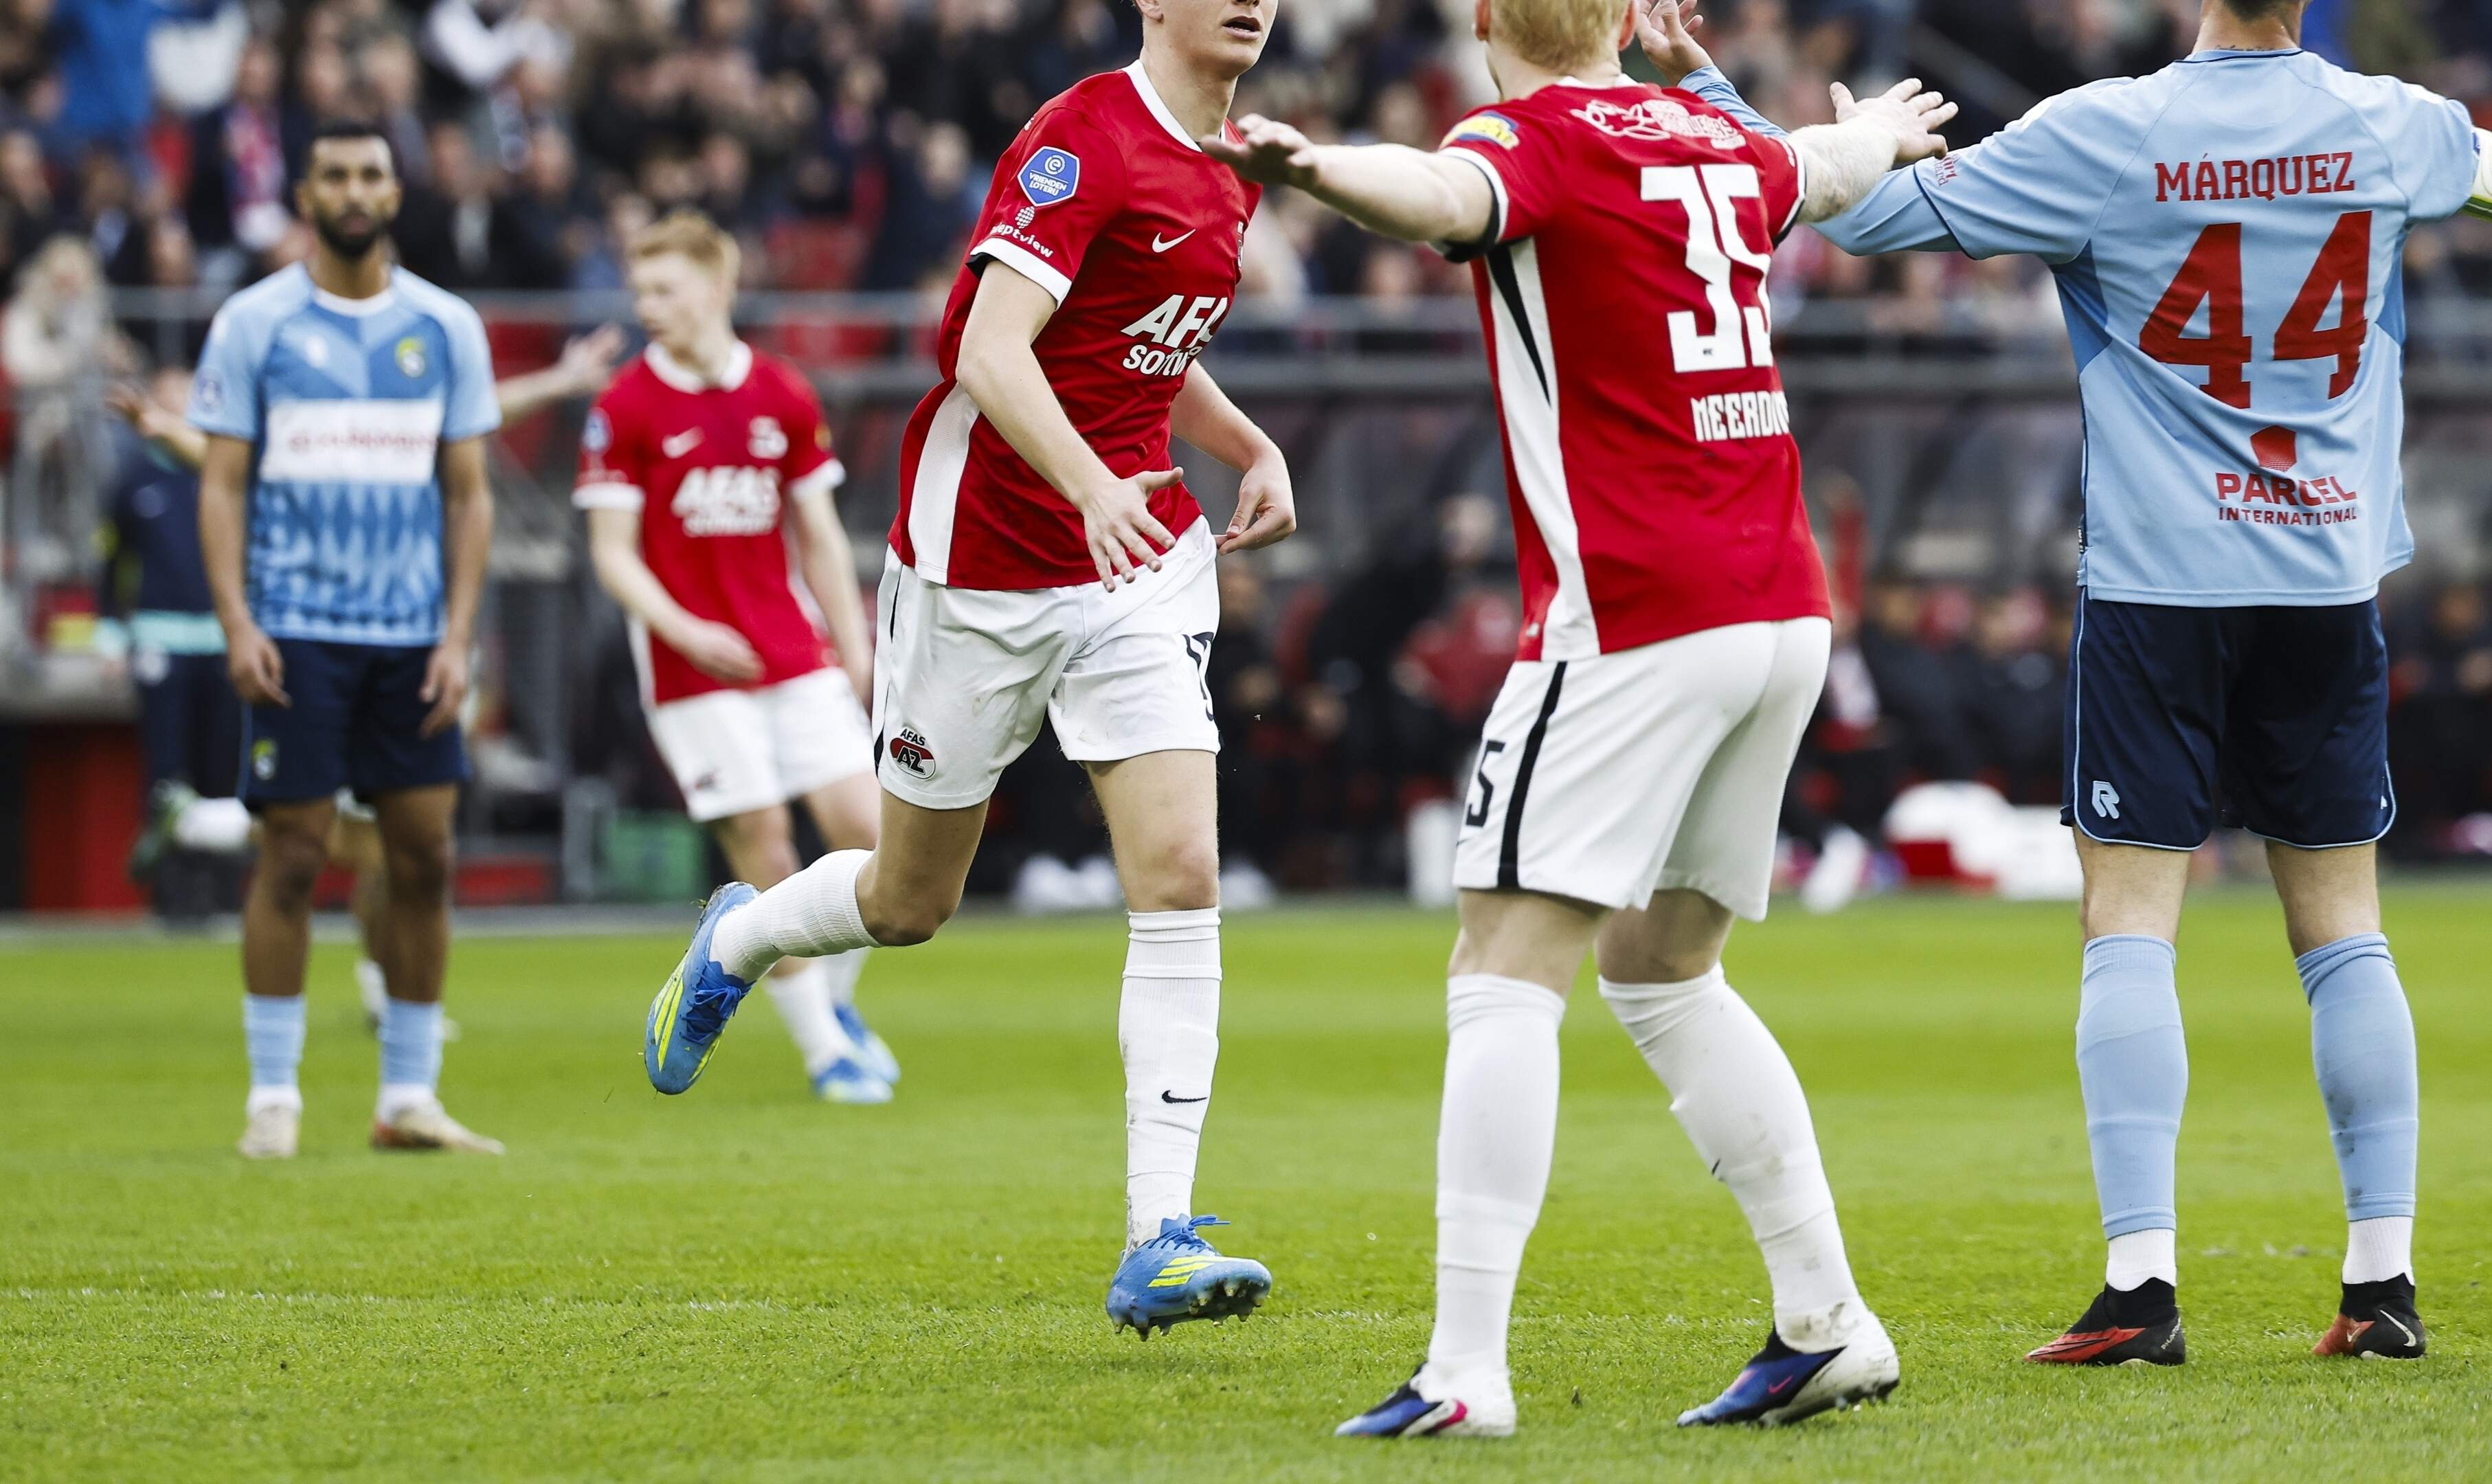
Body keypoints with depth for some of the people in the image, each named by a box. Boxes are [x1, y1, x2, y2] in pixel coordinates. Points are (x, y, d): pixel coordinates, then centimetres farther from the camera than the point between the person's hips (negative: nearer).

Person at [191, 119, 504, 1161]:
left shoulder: (446, 328, 7)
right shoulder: (254, 323, 0)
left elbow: (467, 492, 9)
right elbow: (223, 483, 0)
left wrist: (458, 635, 0)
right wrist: (236, 623, -10)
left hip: (413, 636, 3)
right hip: (295, 634, -3)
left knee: (424, 856, 2)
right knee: (293, 855, -4)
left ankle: (408, 1097, 10)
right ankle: (272, 1096, 4)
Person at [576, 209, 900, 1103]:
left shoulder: (784, 396, 6)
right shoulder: (626, 408, -4)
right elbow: (613, 553, -5)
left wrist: (854, 647, 11)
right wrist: (684, 629, -19)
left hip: (794, 655, 3)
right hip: (694, 671, -3)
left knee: (862, 825, -6)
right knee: (765, 856, -5)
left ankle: (833, 1000, 17)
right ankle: (823, 1051, 6)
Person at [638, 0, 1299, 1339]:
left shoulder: (1227, 172, 8)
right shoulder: (1084, 140, -18)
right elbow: (989, 351, -30)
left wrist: (1251, 449, 6)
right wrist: (1092, 487, -46)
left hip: (1141, 563, 6)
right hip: (983, 562, -5)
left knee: (1179, 875, -13)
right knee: (909, 904, 11)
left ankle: (1158, 1242, -14)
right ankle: (735, 941, 47)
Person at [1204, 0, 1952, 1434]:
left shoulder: (1539, 137, -7)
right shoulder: (1715, 140, 16)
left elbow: (1445, 195, -32)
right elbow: (1825, 169, 41)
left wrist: (1313, 166, -53)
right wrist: (1884, 128, 64)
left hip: (1629, 619, -8)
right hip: (1783, 612, 8)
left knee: (1506, 978, -9)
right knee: (1664, 972, 21)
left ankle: (1467, 1368, -19)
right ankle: (1827, 1318, 20)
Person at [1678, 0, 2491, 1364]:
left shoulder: (2103, 136, -10)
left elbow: (1865, 214, -5)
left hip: (2157, 585, -3)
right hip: (2331, 579, 3)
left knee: (2129, 926, -1)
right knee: (2343, 931, 9)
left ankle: (2141, 1280, -10)